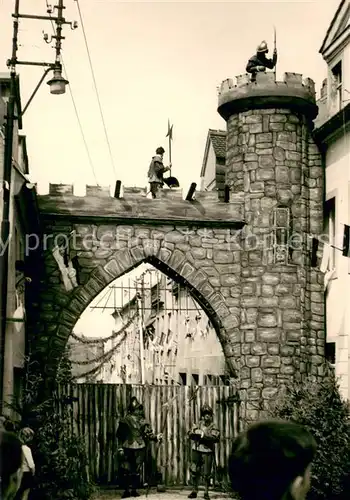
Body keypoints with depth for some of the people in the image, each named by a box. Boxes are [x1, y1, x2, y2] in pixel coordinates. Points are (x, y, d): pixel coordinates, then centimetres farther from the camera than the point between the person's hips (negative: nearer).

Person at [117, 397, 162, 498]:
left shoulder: (124, 420, -1)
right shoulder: (143, 421, -6)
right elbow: (148, 434, -5)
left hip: (127, 448, 1)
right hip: (139, 448, -1)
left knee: (128, 470, 8)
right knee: (137, 470, 6)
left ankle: (127, 490, 8)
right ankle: (134, 490, 8)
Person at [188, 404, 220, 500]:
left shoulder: (213, 426, -3)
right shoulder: (198, 424, 10)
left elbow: (216, 438, -18)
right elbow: (190, 435, 7)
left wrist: (203, 434, -22)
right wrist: (194, 432, -15)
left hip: (208, 451, -3)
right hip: (196, 450, 3)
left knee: (207, 473, 0)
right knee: (194, 471, 4)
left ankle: (206, 492, 10)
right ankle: (195, 491, 16)